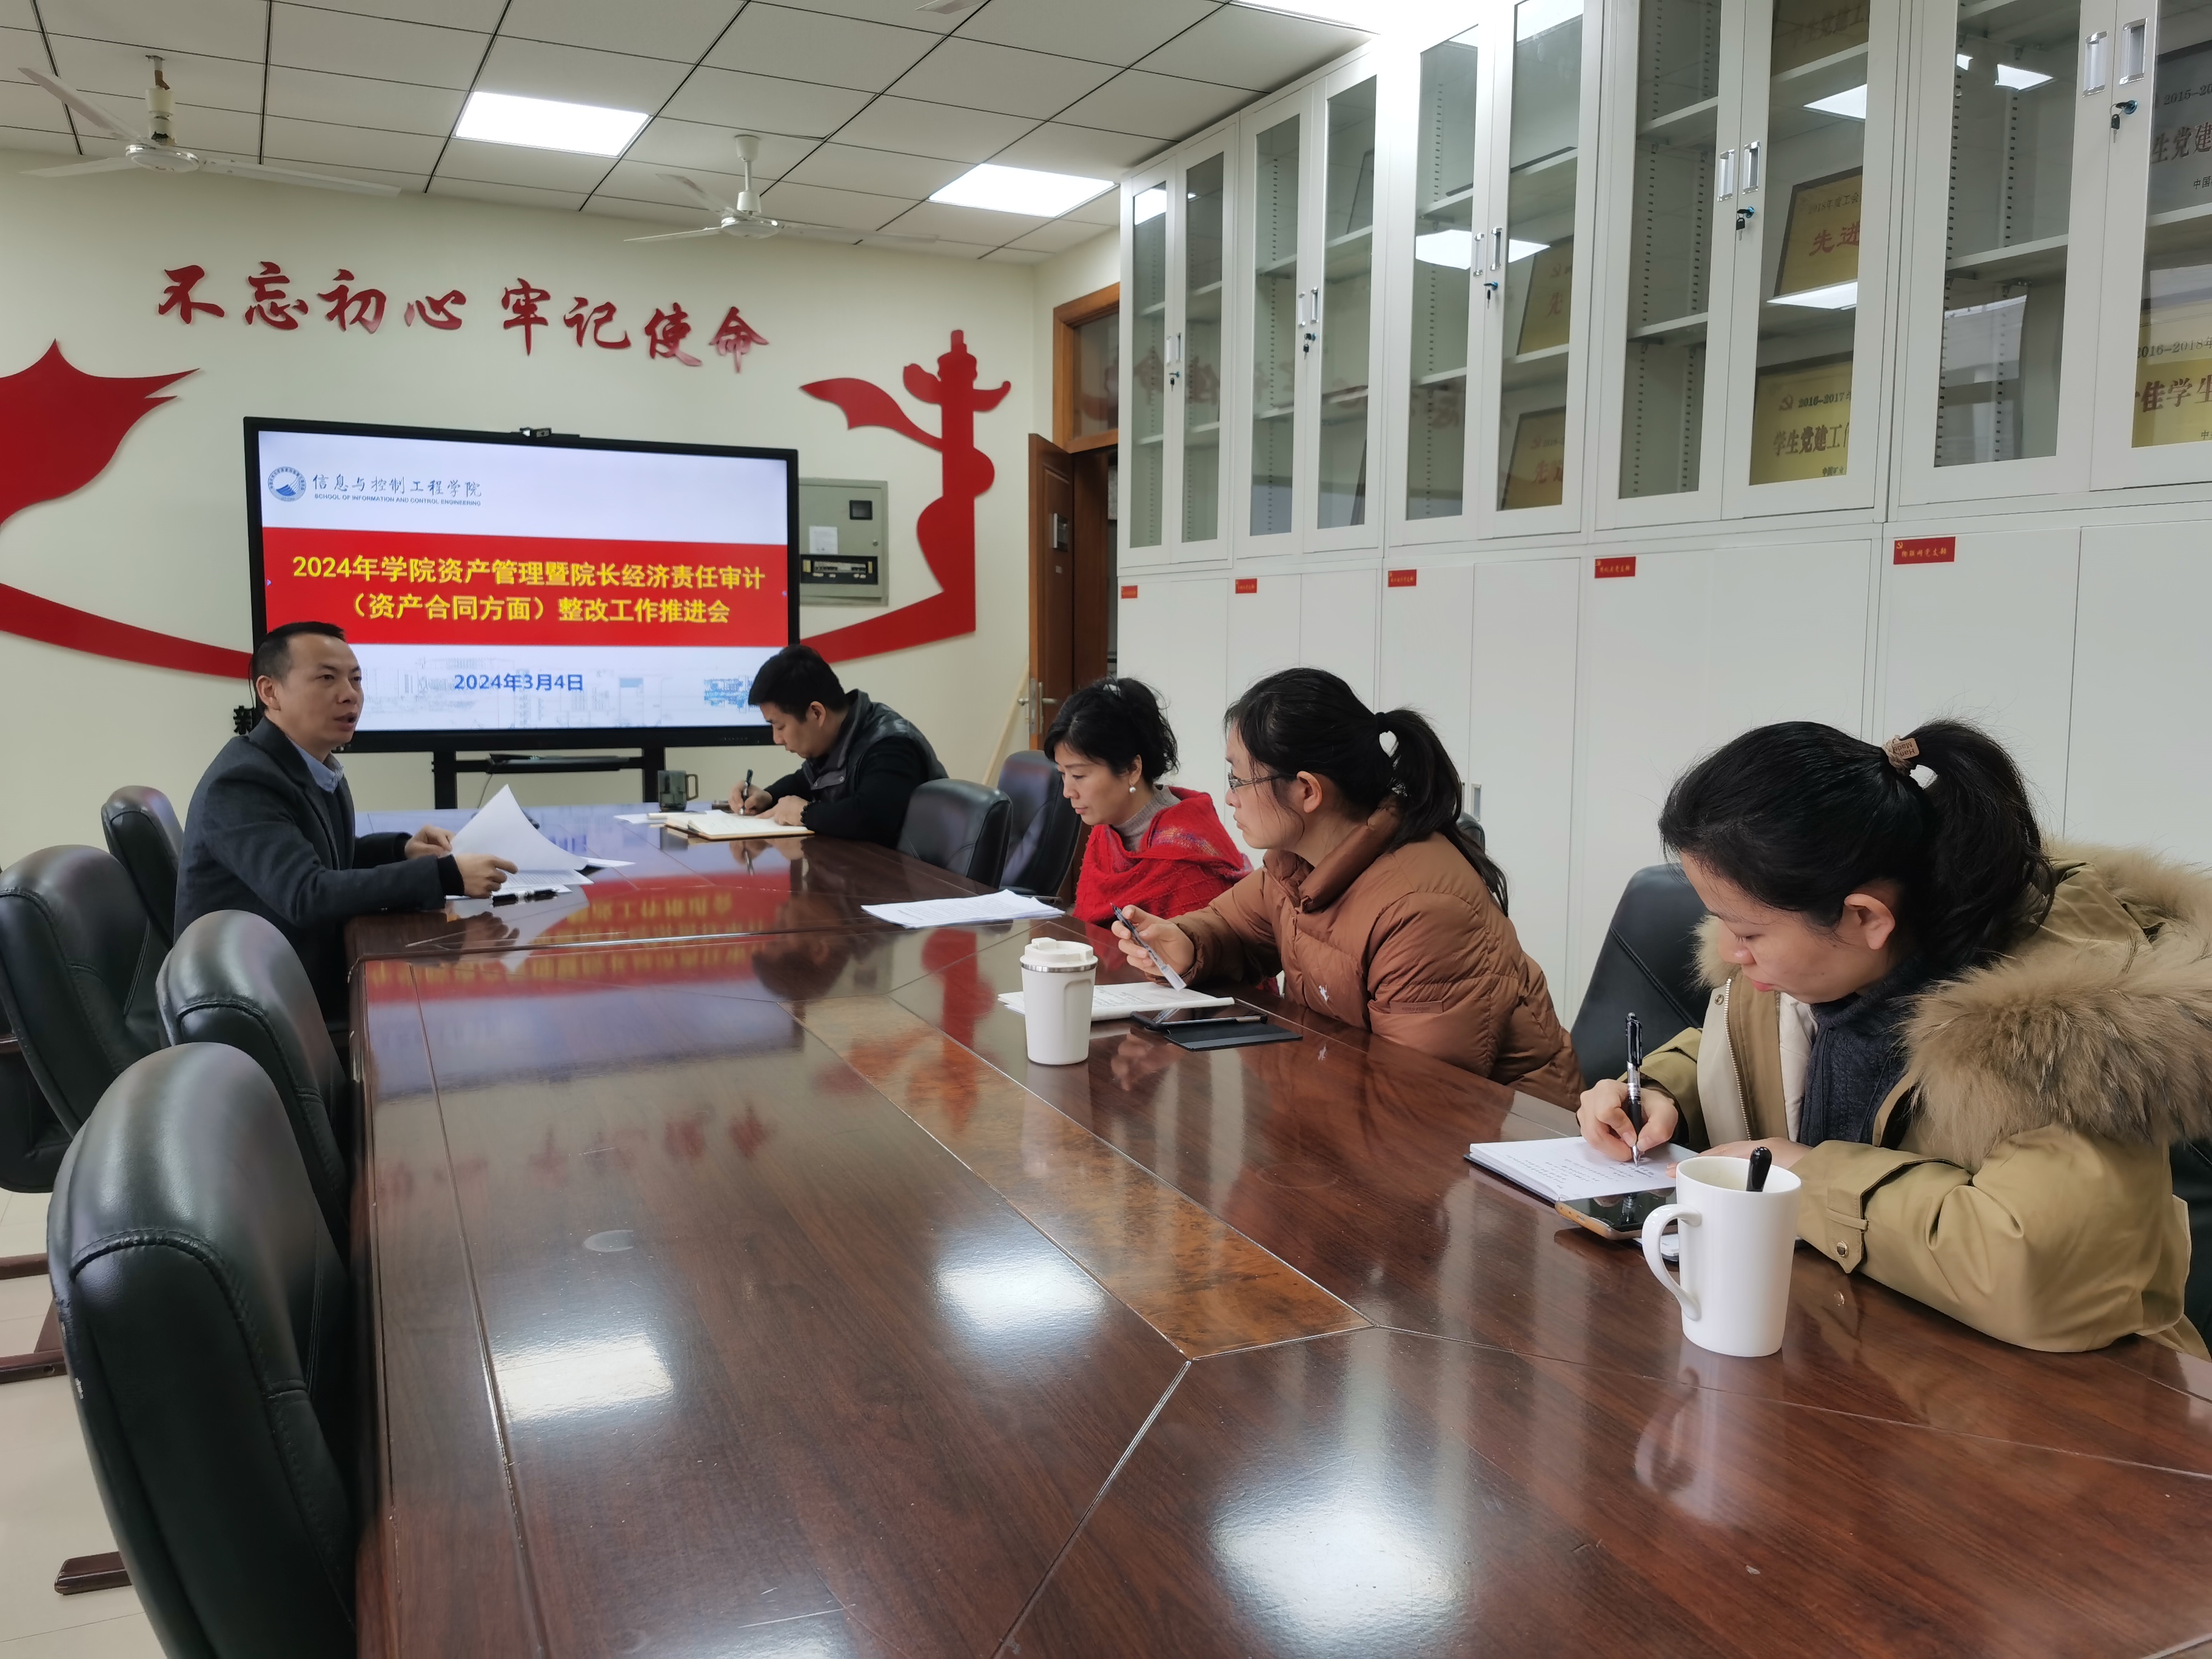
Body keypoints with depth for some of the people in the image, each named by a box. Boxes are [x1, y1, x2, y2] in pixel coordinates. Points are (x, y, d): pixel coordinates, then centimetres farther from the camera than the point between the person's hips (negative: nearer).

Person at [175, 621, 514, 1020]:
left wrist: (402, 850, 0)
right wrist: (446, 876, -35)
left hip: (315, 973, 8)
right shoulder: (242, 783, -22)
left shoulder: (317, 764, 4)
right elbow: (306, 895, -32)